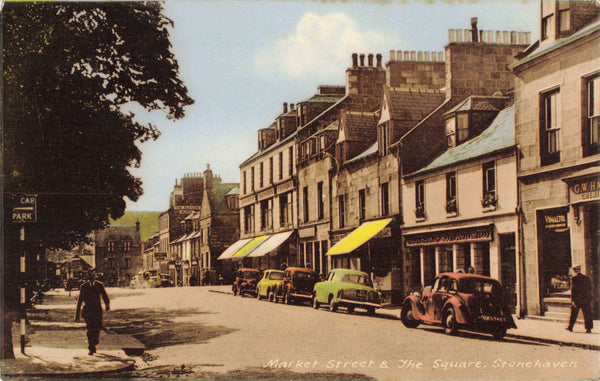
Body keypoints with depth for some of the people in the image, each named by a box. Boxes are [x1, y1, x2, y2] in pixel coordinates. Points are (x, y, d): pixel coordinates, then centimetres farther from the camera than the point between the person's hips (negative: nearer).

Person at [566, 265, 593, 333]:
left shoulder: (574, 278, -8)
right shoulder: (587, 278, 7)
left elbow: (573, 290, -13)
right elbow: (589, 290, 9)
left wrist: (573, 300, -13)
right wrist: (590, 299, 14)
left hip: (576, 299, -3)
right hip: (586, 300, 3)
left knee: (573, 314, 9)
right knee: (587, 314, 4)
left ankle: (570, 327, 19)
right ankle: (588, 328, 0)